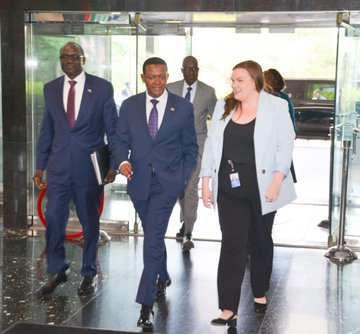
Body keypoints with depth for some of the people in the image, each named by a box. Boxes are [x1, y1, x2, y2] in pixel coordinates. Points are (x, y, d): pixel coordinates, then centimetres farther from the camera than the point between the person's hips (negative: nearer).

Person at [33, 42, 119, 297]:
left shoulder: (102, 88, -2)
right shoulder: (51, 89, 7)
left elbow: (112, 128, 0)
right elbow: (46, 130, 10)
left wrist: (114, 164, -5)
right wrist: (40, 166, 8)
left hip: (89, 167, -2)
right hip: (58, 167, 2)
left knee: (90, 221, 10)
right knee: (53, 220, 2)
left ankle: (89, 274, 25)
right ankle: (57, 271, 22)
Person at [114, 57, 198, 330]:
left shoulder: (183, 107, -1)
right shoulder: (129, 106, 4)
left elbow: (190, 147, 6)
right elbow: (122, 140, 7)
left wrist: (184, 178, -1)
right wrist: (122, 160, -13)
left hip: (167, 182, -3)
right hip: (139, 181, 3)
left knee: (153, 238, -14)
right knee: (154, 235, 19)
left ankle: (146, 304, -11)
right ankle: (163, 277, 45)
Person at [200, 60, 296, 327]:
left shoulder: (276, 107, -4)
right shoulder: (223, 107, 7)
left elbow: (285, 144, -8)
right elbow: (211, 144, 8)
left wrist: (277, 180, -17)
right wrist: (206, 180, 4)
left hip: (261, 188, -2)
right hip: (230, 188, 2)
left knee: (261, 241, 14)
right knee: (232, 244, -4)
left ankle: (260, 293, 35)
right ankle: (228, 309, -3)